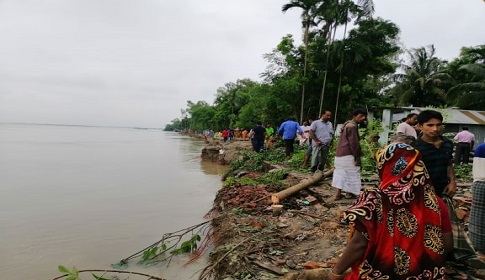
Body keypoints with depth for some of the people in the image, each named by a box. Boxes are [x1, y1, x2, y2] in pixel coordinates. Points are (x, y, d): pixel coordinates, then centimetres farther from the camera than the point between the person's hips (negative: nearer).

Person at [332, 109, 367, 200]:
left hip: (340, 153, 10)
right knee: (351, 173, 4)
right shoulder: (352, 126, -15)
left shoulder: (347, 124, 18)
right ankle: (349, 193, 15)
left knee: (341, 172, 11)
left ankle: (338, 193, 11)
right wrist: (357, 157, -17)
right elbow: (353, 143, -19)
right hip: (348, 155, -10)